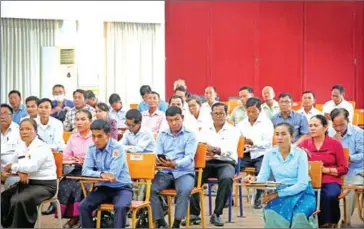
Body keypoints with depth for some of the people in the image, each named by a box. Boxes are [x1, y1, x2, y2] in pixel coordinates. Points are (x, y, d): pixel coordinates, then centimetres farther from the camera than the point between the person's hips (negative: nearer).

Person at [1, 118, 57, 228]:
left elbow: (32, 166, -26)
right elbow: (16, 164, 6)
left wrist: (12, 166, -12)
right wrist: (19, 172, -18)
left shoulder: (41, 147, -13)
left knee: (19, 201, -29)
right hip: (27, 182, 8)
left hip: (45, 185, -8)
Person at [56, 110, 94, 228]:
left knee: (80, 186, -30)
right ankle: (72, 216, -13)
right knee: (64, 184, -22)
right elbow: (65, 156, 12)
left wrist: (85, 161, -22)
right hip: (77, 170, 5)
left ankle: (78, 217, -15)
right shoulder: (73, 137, 15)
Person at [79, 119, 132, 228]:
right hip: (103, 188, 5)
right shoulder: (92, 149, 1)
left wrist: (95, 172, -10)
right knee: (83, 206, -17)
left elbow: (113, 175, -21)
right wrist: (101, 174, -26)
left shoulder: (117, 148, -16)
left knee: (120, 207, -34)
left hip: (121, 188, -5)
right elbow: (85, 171, -8)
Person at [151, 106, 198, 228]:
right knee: (150, 189, -25)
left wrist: (175, 164, -29)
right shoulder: (162, 135, 15)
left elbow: (189, 157, -9)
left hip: (184, 172, -3)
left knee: (184, 190, -35)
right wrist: (159, 161, -19)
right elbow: (157, 154, 6)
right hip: (165, 172, 3)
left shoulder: (190, 135, 3)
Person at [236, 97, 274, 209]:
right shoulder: (241, 124, 17)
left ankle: (258, 199, -15)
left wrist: (252, 142, -20)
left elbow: (267, 143, -7)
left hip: (260, 154, -3)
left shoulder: (266, 123, 4)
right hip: (245, 154, 3)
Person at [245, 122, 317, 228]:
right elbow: (263, 177, -3)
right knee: (271, 213, -32)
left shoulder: (300, 154, -10)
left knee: (298, 216, -35)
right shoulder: (269, 153, 1)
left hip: (301, 193, -2)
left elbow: (302, 184, -15)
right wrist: (253, 180, -28)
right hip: (280, 193, 2)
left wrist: (277, 194, -21)